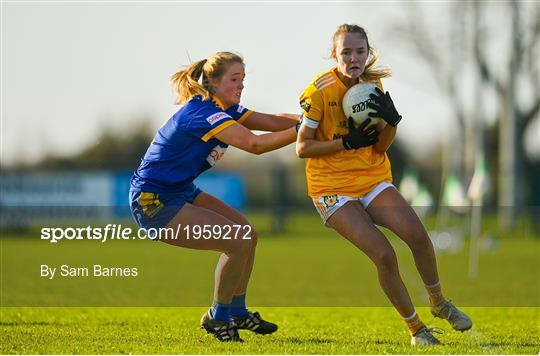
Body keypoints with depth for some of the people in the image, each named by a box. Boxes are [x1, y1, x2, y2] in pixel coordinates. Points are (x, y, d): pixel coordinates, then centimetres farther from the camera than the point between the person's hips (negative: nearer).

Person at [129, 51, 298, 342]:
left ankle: (237, 312, 25)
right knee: (238, 241, -16)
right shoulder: (203, 113, -25)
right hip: (153, 202, -11)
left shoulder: (226, 110, 7)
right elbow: (255, 144, -34)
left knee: (247, 234, 11)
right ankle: (218, 318, 2)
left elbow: (274, 121, 0)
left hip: (180, 192, 11)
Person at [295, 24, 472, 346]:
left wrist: (391, 119, -17)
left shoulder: (372, 85, 3)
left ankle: (439, 303, 8)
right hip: (333, 190, -4)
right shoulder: (320, 90, -14)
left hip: (373, 180, 4)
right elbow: (302, 147, -12)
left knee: (417, 235, -18)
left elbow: (380, 147, 3)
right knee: (384, 255, -20)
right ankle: (416, 328, -1)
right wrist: (348, 142, -21)